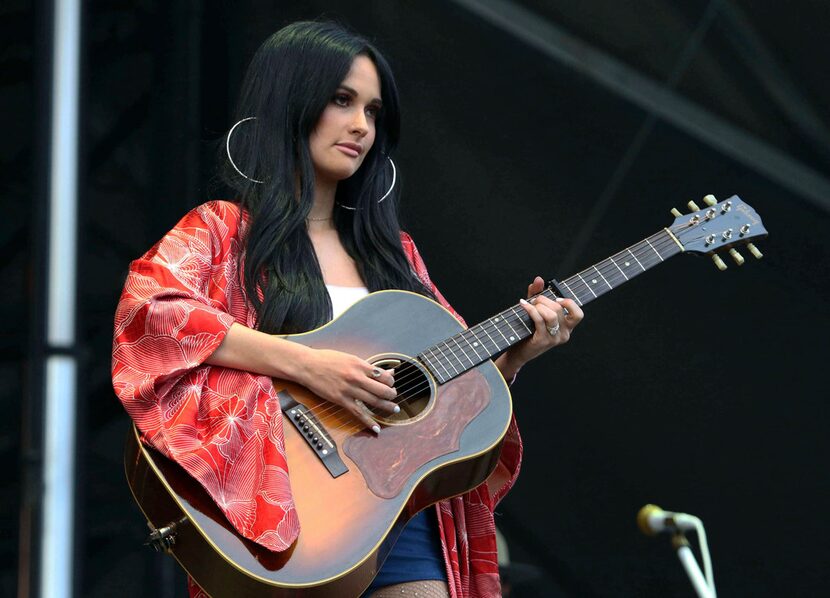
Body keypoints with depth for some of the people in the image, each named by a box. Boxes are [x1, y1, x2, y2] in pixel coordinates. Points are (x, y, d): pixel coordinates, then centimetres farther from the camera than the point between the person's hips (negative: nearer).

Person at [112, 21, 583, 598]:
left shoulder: (391, 250, 18)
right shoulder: (222, 231, 2)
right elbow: (148, 309, -19)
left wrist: (516, 352, 0)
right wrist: (306, 364, -23)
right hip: (281, 517, -5)